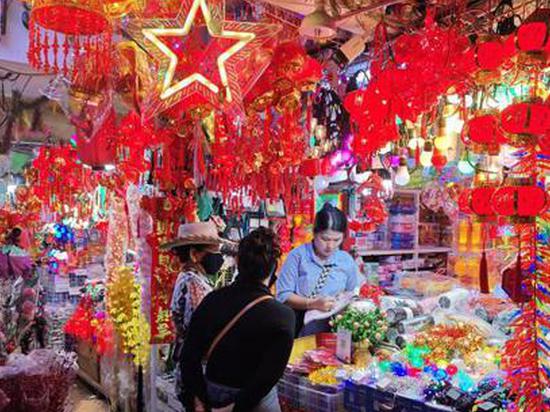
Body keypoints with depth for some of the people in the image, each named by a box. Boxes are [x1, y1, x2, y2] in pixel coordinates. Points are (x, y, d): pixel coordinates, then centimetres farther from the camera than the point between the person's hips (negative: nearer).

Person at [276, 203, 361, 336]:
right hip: (296, 326, -1)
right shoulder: (298, 255, -3)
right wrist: (313, 304, -17)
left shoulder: (347, 261, 5)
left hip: (329, 331, 2)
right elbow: (283, 296, -5)